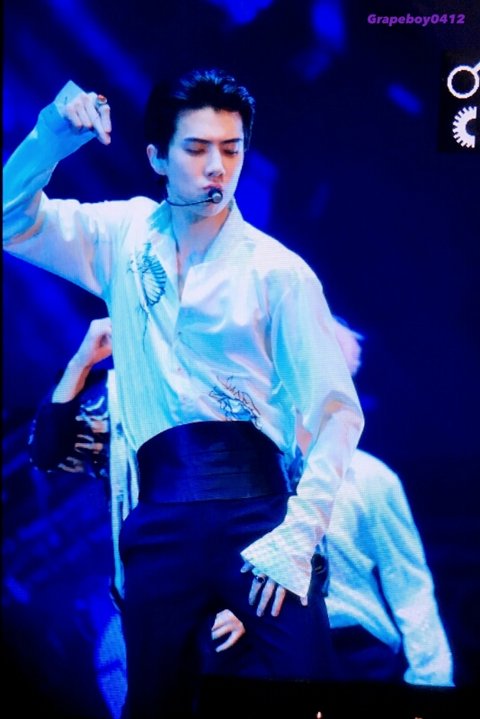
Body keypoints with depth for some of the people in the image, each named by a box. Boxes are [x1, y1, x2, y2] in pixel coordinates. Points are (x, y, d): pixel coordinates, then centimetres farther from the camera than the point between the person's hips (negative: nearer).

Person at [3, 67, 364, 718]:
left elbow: (337, 409, -3)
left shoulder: (279, 271, 0)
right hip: (159, 521, 3)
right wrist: (53, 138, -8)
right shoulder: (125, 237, 11)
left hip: (253, 509, -2)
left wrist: (298, 533, -14)